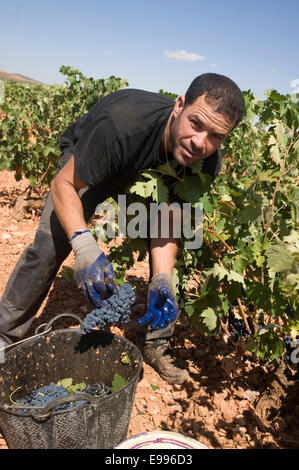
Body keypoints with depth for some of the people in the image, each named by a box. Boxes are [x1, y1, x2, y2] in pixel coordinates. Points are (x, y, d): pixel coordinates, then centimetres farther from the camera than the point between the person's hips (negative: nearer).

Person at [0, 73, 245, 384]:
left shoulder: (207, 162, -28)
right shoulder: (121, 124, -43)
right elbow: (63, 184, -34)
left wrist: (162, 281, -40)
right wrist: (83, 243, -51)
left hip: (145, 177, 4)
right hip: (84, 166, -3)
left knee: (172, 251, -8)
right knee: (49, 245, -18)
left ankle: (156, 342, 11)